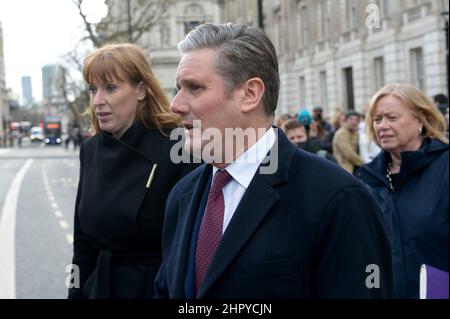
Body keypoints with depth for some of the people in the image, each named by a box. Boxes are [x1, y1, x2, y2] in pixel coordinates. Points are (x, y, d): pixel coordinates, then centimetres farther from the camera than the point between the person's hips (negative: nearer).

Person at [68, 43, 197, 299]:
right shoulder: (91, 150, 3)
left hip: (160, 287, -5)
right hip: (100, 287, 5)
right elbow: (83, 241, 10)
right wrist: (77, 292, 9)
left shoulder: (177, 149, -17)